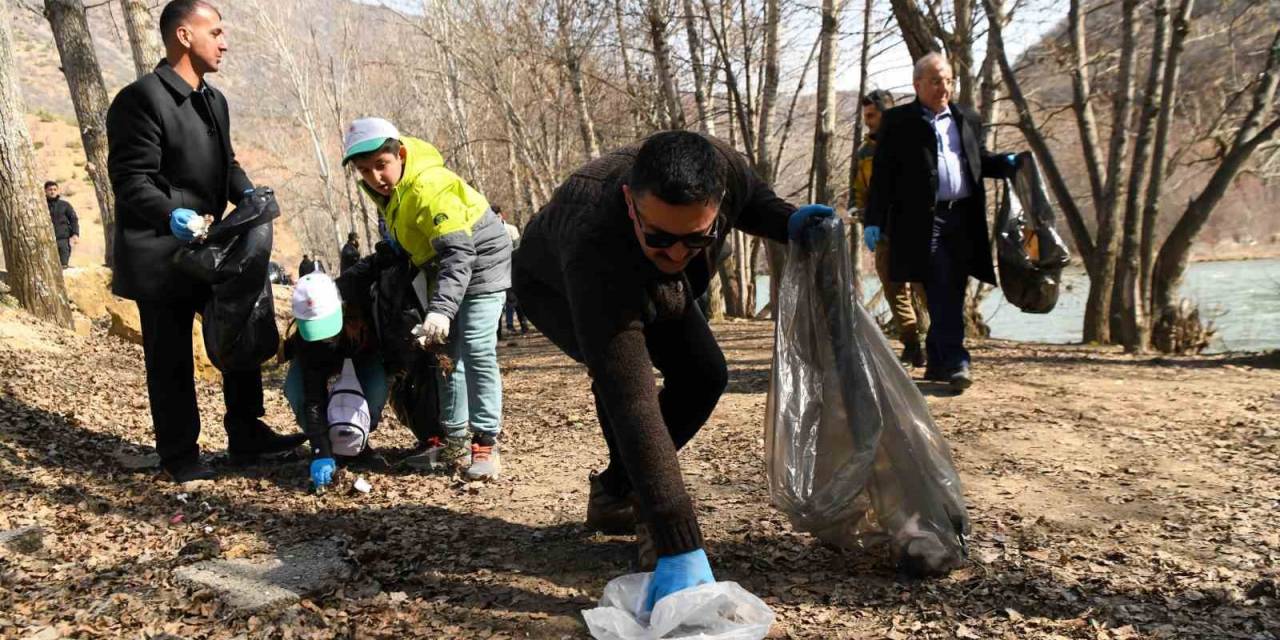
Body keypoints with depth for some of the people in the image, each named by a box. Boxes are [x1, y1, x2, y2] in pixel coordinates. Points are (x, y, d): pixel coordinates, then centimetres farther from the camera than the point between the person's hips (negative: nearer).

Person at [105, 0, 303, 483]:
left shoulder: (213, 100, 13)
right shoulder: (141, 98, -16)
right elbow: (130, 179, -19)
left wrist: (247, 194, -1)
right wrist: (171, 214, -35)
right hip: (160, 256, -8)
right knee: (171, 360, 3)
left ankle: (247, 436, 26)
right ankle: (180, 456, 16)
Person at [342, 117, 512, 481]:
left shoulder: (429, 188, -32)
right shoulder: (386, 188, -5)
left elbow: (459, 253, -40)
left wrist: (441, 309, -49)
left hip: (479, 264, -9)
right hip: (444, 271, 9)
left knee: (476, 352, -16)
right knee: (447, 353, 10)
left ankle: (486, 445, -10)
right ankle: (455, 441, 17)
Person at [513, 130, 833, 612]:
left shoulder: (724, 170, -36)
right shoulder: (595, 250, -50)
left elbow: (751, 198, -6)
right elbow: (632, 404, -54)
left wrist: (786, 221, -30)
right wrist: (679, 546, -55)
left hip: (648, 283, 6)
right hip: (555, 287, -5)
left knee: (703, 374, -5)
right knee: (620, 375, -32)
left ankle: (614, 494, 12)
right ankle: (651, 522, -10)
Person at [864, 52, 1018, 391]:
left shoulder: (967, 119, 17)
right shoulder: (898, 121, 3)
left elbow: (980, 161, 23)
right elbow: (883, 174, -2)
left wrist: (1008, 163, 2)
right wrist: (874, 221, -9)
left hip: (964, 220, 5)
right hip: (924, 221, -5)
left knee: (952, 294, 8)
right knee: (941, 293, -11)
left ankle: (937, 362, 19)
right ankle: (954, 363, -12)